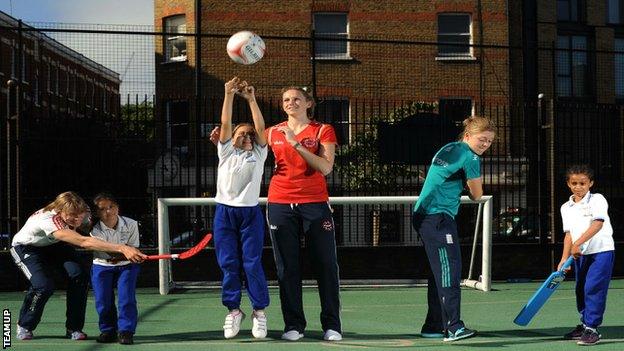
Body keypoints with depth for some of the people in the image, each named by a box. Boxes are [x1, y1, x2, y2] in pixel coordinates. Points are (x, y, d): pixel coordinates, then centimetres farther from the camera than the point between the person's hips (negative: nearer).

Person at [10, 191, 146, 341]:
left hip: (53, 245, 6)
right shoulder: (49, 221, -46)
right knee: (43, 285, -27)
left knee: (79, 275, -18)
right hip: (25, 248, -6)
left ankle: (73, 328, -5)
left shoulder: (83, 214, -25)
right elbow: (84, 242, -57)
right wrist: (121, 248, -64)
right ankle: (24, 327, 1)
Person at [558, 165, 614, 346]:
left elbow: (598, 224, -20)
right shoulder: (566, 208, 10)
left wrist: (578, 243, -28)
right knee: (581, 290, 12)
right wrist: (564, 259, -4)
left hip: (601, 251, -6)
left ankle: (592, 329, -11)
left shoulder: (597, 200, -7)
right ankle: (584, 324, 27)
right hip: (580, 255, 6)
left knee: (593, 288, -12)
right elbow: (569, 234, 7)